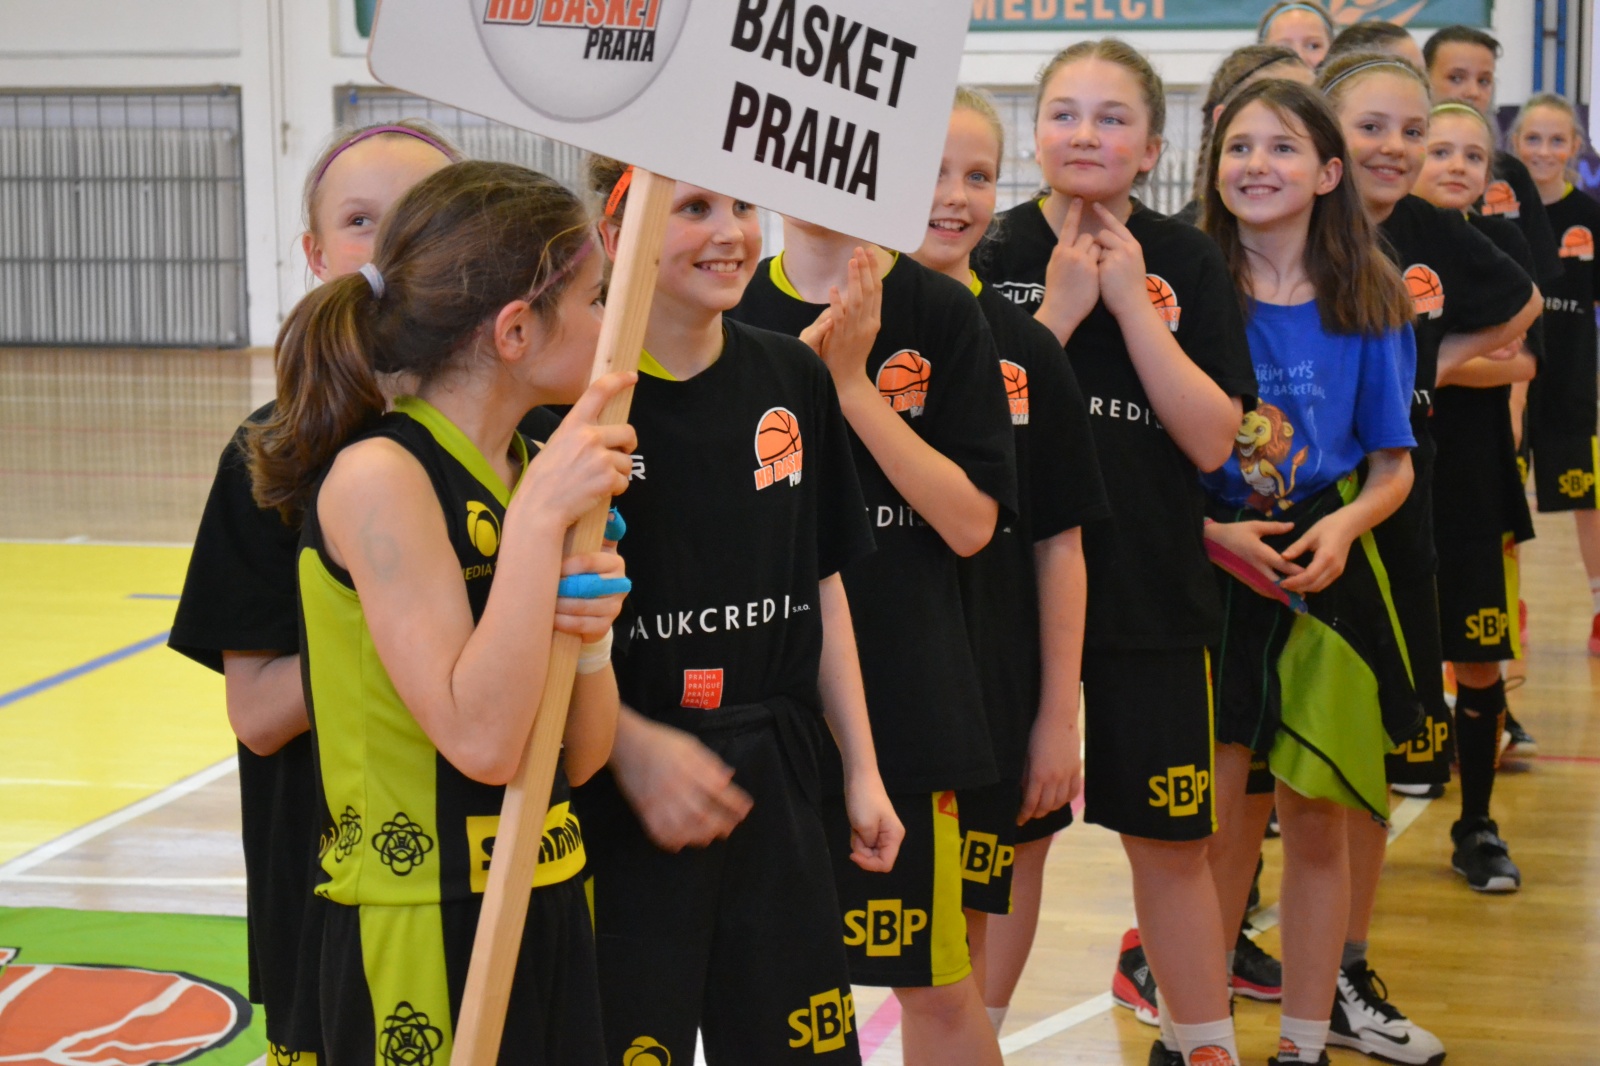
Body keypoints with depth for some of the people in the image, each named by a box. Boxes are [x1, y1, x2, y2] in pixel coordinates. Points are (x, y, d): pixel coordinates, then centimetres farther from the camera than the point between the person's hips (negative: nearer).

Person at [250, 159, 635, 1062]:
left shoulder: (534, 472, 7)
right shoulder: (378, 475, -16)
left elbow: (581, 754, 7)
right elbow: (481, 742, -24)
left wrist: (588, 633, -12)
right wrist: (540, 515, -23)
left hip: (548, 909, 8)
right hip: (425, 933, -8)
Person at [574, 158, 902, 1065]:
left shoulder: (794, 380, 6)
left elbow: (824, 587, 12)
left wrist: (863, 770, 11)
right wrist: (631, 745, -21)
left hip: (774, 784, 5)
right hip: (622, 794, -5)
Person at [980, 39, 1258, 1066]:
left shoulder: (1187, 262, 1)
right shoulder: (992, 254, -3)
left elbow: (1213, 440, -7)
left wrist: (1132, 304, -12)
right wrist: (1059, 311, -15)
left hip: (1153, 594, 1)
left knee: (1170, 840, 9)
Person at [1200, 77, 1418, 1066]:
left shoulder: (1369, 303, 3)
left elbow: (1393, 464, 6)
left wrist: (1343, 525, -13)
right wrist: (1215, 533, -16)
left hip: (1326, 578, 2)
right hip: (1208, 576, -1)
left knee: (1318, 824, 7)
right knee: (1219, 826, -1)